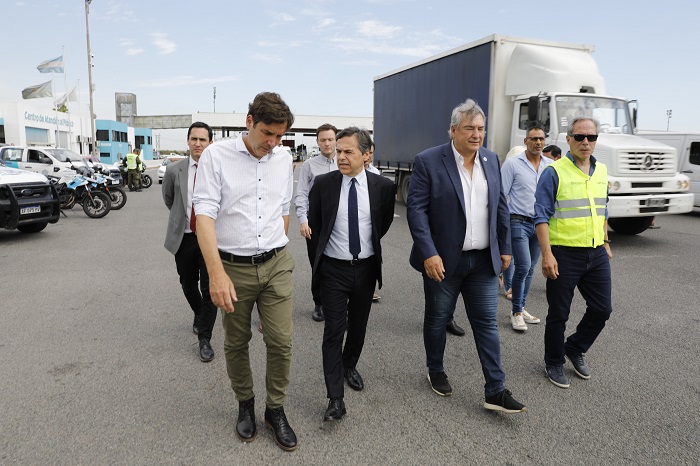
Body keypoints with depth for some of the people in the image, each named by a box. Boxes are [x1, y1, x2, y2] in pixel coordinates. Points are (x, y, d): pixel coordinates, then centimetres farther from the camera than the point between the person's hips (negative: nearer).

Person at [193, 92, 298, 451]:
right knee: (236, 343, 13)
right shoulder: (216, 156, -8)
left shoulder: (284, 159, 4)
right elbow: (204, 214, -15)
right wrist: (216, 272, -22)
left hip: (277, 264, 3)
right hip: (233, 267, -2)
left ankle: (275, 409, 24)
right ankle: (245, 405, 35)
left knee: (281, 342, 2)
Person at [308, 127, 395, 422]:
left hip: (366, 267, 2)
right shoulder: (324, 184, -8)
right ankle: (335, 398, 6)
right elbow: (314, 224, 6)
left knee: (358, 325, 17)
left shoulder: (383, 186, -7)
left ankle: (349, 365, 45)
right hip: (333, 268, -2)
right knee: (334, 330, -3)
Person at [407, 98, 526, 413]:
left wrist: (505, 248, 11)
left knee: (487, 323, 7)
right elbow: (416, 209, -14)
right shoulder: (428, 161, -11)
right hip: (443, 259, -4)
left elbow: (500, 207, 12)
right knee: (437, 319, 13)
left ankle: (495, 391, 15)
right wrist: (429, 253, -21)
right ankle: (436, 372, 35)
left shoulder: (491, 160, 6)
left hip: (483, 261, 4)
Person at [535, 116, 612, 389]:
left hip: (596, 254, 6)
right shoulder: (554, 172, -11)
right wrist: (547, 255, -19)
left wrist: (605, 242, 19)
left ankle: (575, 349, 35)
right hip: (564, 254, -6)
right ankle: (554, 363, 25)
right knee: (559, 314, 5)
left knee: (602, 309, 12)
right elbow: (542, 216, -13)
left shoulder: (601, 170, 10)